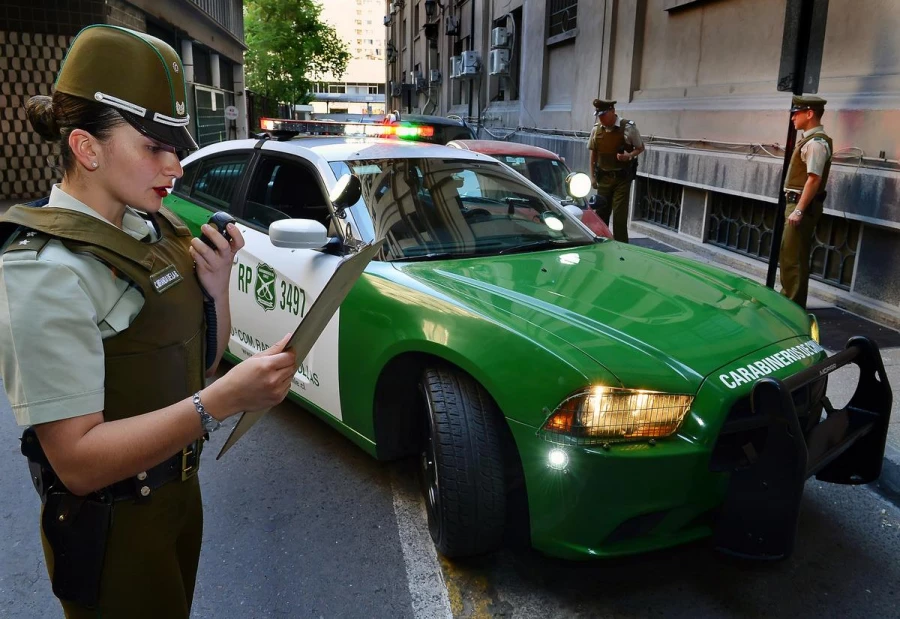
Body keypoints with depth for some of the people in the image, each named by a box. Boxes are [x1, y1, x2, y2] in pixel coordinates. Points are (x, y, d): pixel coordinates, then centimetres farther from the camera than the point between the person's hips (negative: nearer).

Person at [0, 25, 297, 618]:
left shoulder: (151, 229, -1)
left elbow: (200, 363, 7)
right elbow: (78, 461, -28)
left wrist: (217, 285, -11)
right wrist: (222, 400, -37)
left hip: (179, 490, 7)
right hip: (113, 531, -7)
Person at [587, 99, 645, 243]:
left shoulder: (628, 128, -10)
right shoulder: (596, 129, 2)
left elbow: (640, 148, 1)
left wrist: (629, 156, -20)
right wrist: (593, 176, 9)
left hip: (622, 178, -4)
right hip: (603, 178, 4)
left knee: (619, 214, -6)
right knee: (601, 212, 8)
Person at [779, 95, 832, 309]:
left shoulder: (816, 143, -16)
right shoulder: (808, 140, 15)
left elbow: (814, 180, -22)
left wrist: (799, 210, -25)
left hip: (803, 205, -10)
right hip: (795, 202, 10)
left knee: (793, 257, -6)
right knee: (787, 255, 17)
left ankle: (794, 306, 1)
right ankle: (788, 298, 28)